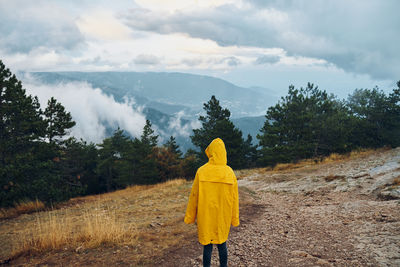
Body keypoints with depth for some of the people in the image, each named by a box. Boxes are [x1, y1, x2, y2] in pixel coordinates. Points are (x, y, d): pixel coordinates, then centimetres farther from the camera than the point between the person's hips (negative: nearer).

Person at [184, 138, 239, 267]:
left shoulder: (201, 172, -12)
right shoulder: (230, 172, -7)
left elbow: (194, 196, -7)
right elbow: (234, 198, -2)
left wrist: (189, 217, 4)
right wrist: (234, 219, 9)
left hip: (205, 216, -2)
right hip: (223, 217, 2)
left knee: (207, 245, 7)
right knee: (222, 243, 18)